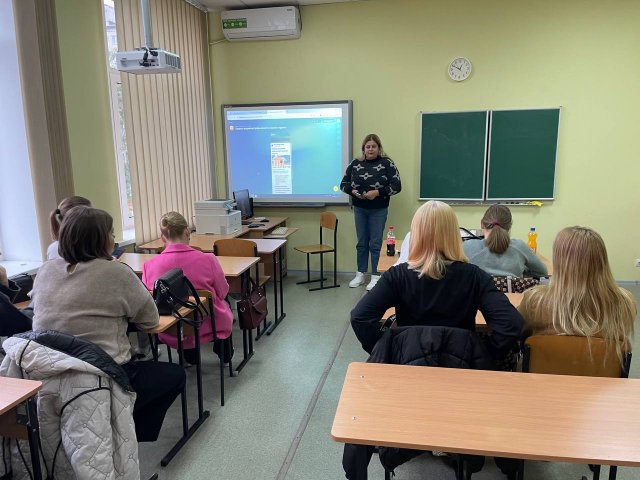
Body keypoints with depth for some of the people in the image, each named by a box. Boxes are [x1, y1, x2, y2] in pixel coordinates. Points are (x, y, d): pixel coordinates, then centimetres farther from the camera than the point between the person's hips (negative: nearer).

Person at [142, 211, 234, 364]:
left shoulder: (149, 266, -18)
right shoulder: (207, 260, -23)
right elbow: (223, 293, -6)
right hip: (208, 327, -2)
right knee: (225, 303, 33)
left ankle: (190, 354, 49)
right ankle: (224, 350, 52)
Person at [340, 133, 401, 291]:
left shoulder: (387, 163, -8)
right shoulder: (355, 163, 1)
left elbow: (396, 186, -12)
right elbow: (343, 183, 7)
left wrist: (377, 192, -22)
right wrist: (353, 191, -13)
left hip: (378, 210, -3)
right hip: (359, 209, 3)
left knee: (375, 244, 3)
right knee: (361, 243, 13)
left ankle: (376, 277, 14)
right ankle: (360, 275, 24)